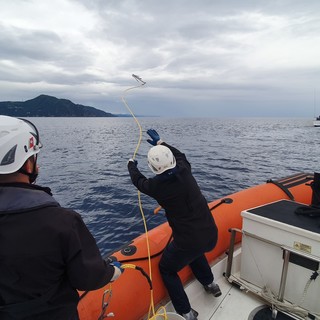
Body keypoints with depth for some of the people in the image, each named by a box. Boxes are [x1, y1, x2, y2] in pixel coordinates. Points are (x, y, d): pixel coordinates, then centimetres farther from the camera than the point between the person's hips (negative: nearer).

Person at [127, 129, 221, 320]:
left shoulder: (157, 185, -16)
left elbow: (139, 181, 9)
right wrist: (161, 143, 30)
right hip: (211, 235, 6)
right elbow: (180, 156, 20)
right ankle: (210, 284, 47)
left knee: (167, 269, 22)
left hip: (190, 241, -6)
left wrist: (131, 165, 29)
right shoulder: (185, 171, -6)